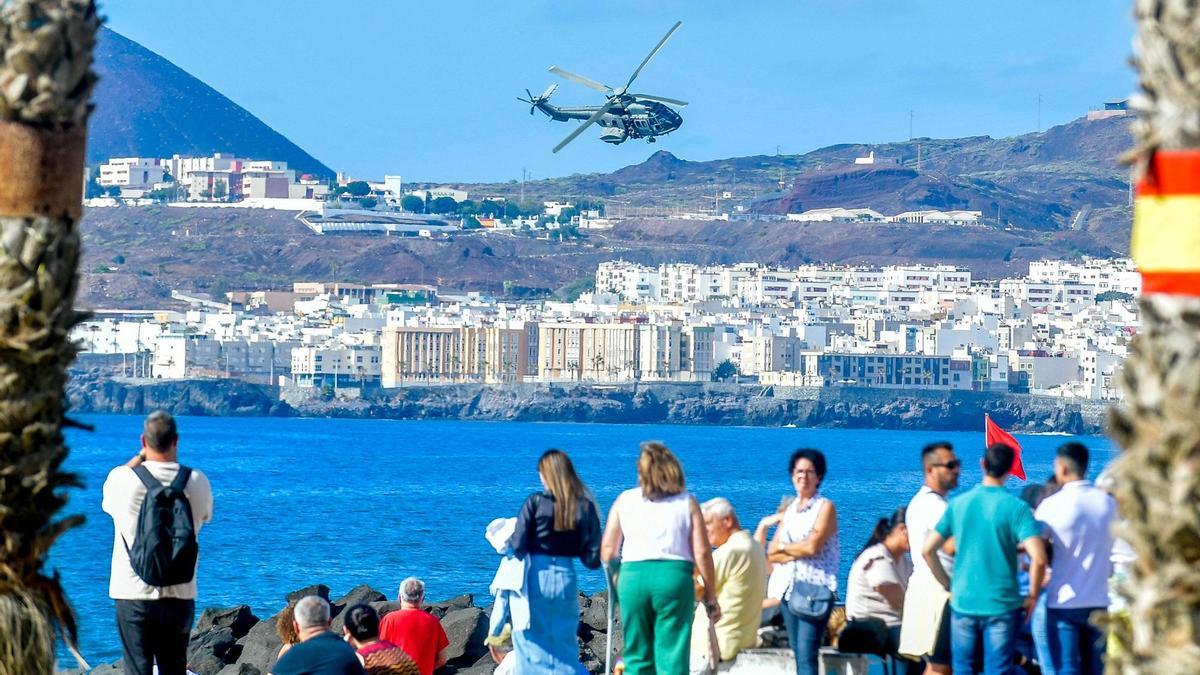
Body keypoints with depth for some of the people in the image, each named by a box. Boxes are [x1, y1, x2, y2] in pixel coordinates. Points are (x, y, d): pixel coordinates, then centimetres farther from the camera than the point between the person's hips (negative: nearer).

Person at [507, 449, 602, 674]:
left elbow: (517, 545, -10)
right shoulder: (585, 506, -1)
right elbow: (593, 558, -1)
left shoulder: (535, 502, -9)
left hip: (536, 578, -3)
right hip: (566, 578, 3)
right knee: (564, 644, 15)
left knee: (531, 644, 5)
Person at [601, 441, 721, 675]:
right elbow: (702, 553, 1)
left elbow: (607, 552, 8)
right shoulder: (686, 502, 7)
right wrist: (711, 597, 7)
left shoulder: (625, 500, 11)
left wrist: (618, 572, 27)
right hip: (675, 576, -1)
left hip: (632, 576, 1)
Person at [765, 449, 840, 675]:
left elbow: (813, 546, -14)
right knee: (797, 654, 7)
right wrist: (795, 553, -9)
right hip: (789, 589, 7)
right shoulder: (790, 510, 18)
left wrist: (783, 547, 1)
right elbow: (772, 554, 10)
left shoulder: (825, 507, -1)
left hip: (815, 590, -7)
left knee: (806, 655, -15)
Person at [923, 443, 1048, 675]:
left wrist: (949, 586, 12)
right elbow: (1038, 558, -19)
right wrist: (1032, 596, -5)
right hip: (1001, 606, -3)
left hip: (963, 604, 3)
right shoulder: (1016, 508, -10)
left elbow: (928, 550, 3)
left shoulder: (958, 504, 2)